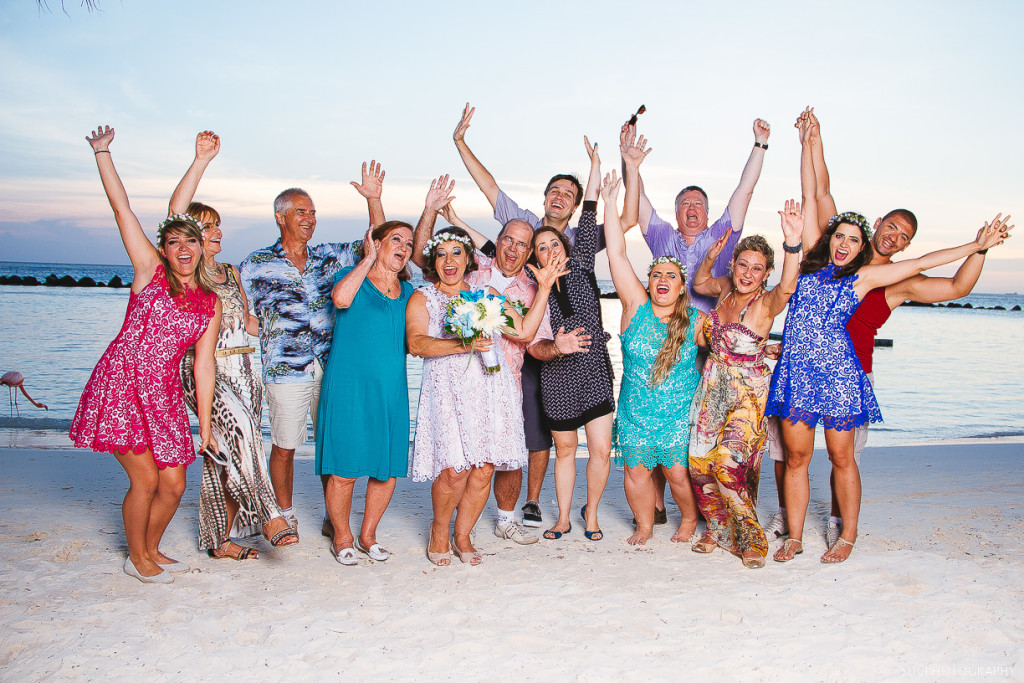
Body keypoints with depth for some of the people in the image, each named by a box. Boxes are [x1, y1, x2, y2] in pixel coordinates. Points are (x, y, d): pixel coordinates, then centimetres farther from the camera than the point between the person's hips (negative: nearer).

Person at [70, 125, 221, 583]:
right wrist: (102, 152, -3)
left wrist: (205, 424, 5)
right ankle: (136, 558, 20)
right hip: (121, 383, -4)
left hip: (163, 394, 4)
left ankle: (151, 550, 30)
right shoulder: (149, 270, 1)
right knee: (145, 480, -2)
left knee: (174, 484, 5)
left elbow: (204, 365, 7)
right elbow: (121, 208, -3)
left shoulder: (210, 303, 8)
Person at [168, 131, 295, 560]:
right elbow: (176, 212, -16)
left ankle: (220, 540, 14)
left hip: (242, 368, 6)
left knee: (225, 455, 6)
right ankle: (269, 517, -26)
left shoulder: (230, 272, 20)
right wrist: (201, 162, -20)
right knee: (240, 428, -28)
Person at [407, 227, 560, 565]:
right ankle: (439, 529, 15)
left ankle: (462, 536, 20)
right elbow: (416, 343, -9)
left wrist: (544, 289, 8)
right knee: (454, 470, -13)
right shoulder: (422, 298, 9)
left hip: (491, 387, 3)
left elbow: (524, 332, 12)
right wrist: (463, 345, -21)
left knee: (484, 470, -2)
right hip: (447, 389, -3)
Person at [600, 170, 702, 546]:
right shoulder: (636, 306, -5)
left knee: (679, 473, 1)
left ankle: (690, 519, 31)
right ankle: (644, 526, 30)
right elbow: (617, 254, -9)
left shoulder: (695, 321, -4)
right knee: (636, 471, 7)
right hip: (635, 413, 1)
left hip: (680, 416, -1)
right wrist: (609, 203, -10)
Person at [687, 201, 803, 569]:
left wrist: (793, 242, -55)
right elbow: (699, 283, 23)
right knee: (698, 462, 4)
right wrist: (710, 256, 4)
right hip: (713, 388, 6)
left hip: (747, 394, -6)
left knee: (727, 463, -17)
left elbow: (787, 286, -39)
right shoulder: (726, 287, 2)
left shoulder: (766, 303, -16)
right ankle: (718, 528, 26)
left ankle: (750, 537, 3)